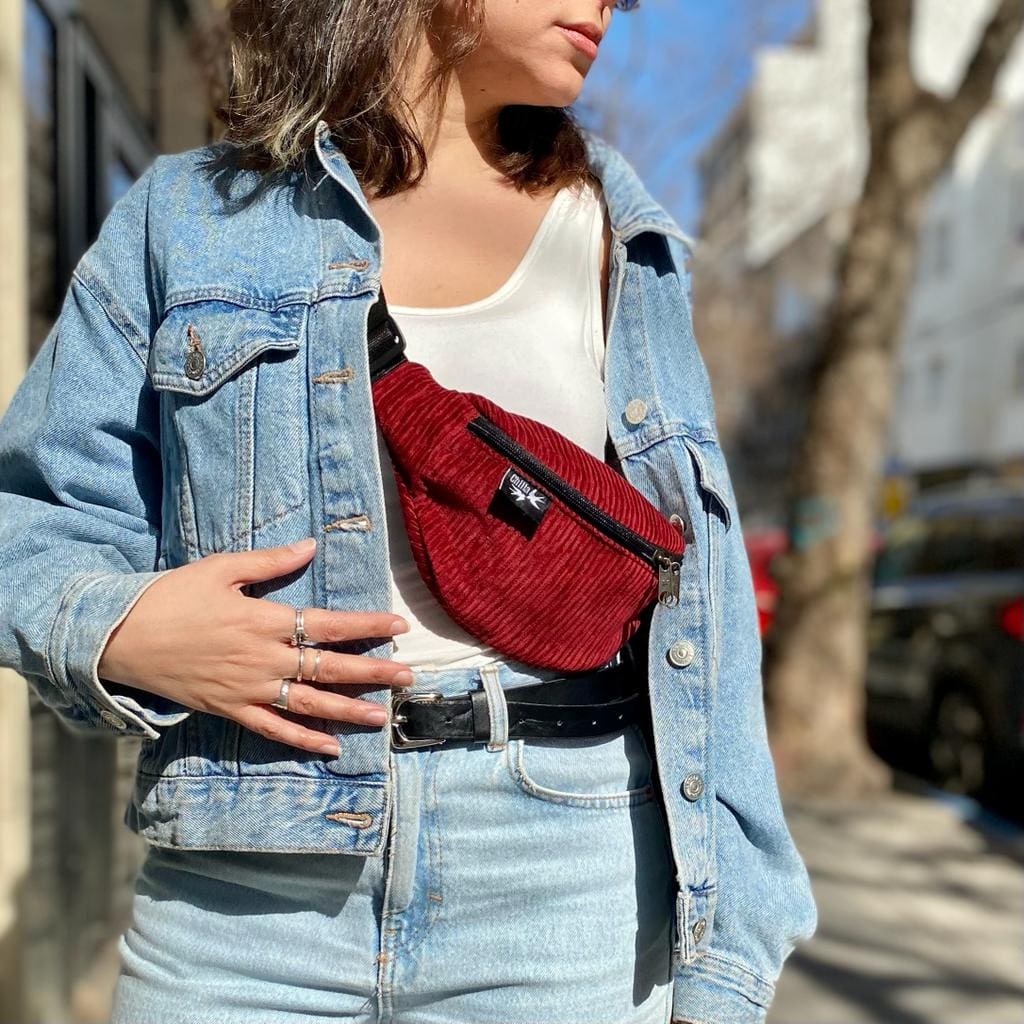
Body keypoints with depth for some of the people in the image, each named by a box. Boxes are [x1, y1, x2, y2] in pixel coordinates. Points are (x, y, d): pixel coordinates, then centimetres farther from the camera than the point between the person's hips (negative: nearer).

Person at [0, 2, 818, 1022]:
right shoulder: (187, 218, 5)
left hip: (570, 896, 2)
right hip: (244, 895, -1)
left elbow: (692, 617, 5)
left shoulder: (625, 245, 9)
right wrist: (120, 632, -16)